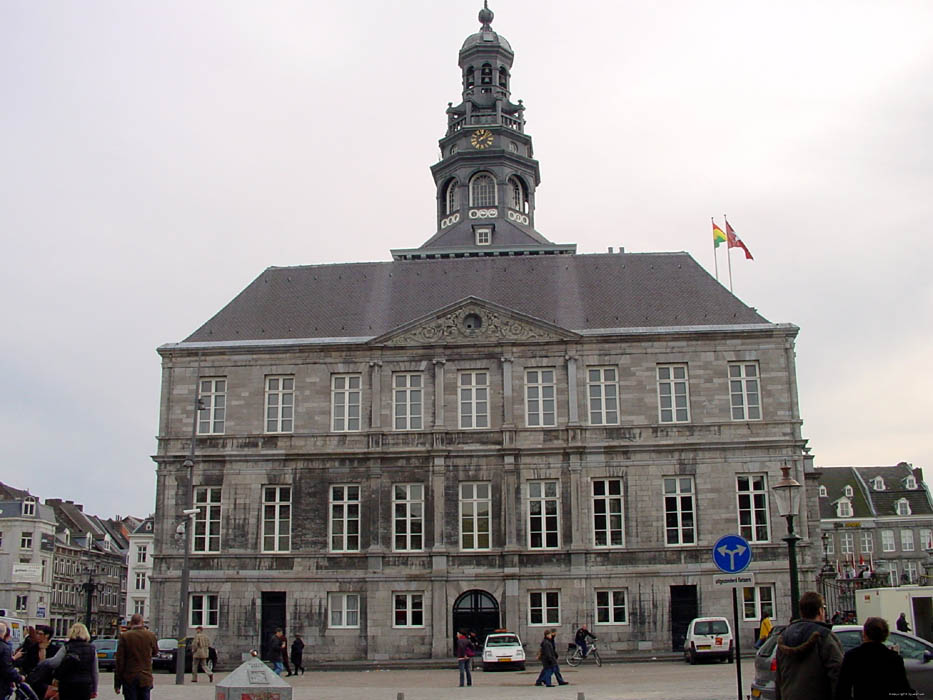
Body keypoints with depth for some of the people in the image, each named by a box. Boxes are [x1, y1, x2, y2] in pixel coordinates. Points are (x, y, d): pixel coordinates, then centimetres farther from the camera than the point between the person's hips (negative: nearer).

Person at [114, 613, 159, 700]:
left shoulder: (124, 636, -7)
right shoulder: (151, 636, -1)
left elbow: (119, 661, -7)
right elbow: (155, 652, 19)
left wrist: (117, 683, -2)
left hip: (129, 679, -2)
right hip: (146, 679, 2)